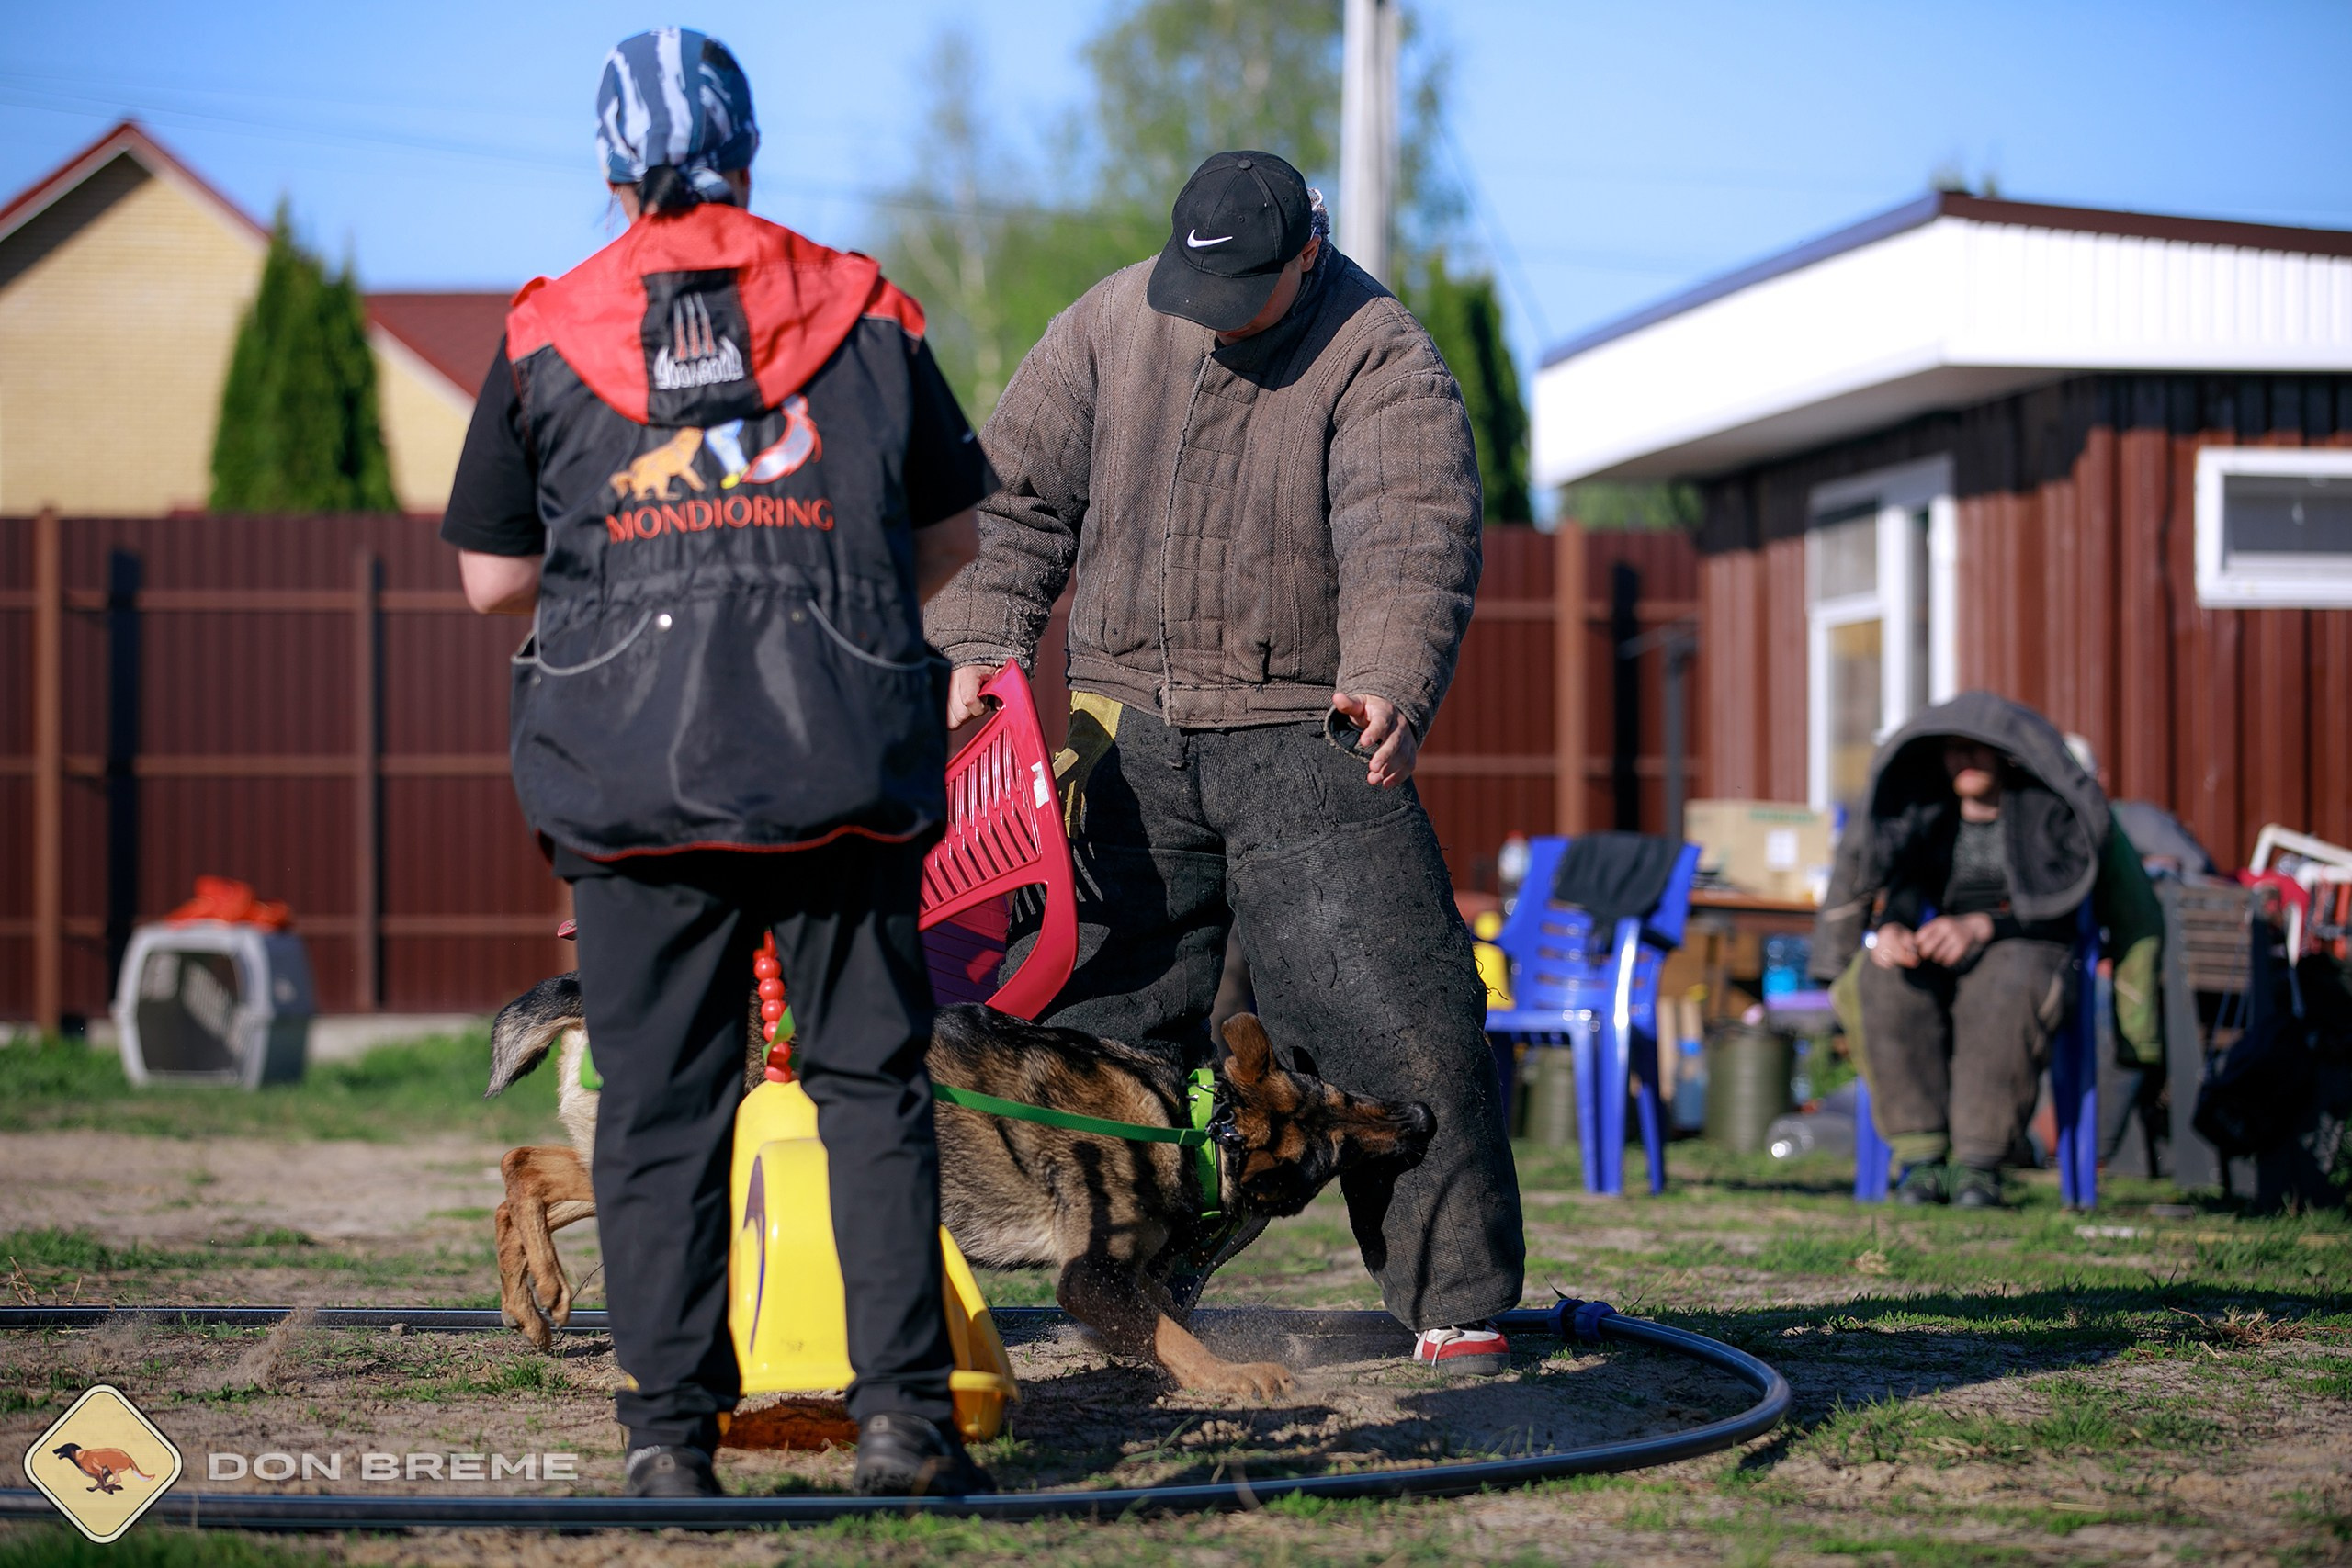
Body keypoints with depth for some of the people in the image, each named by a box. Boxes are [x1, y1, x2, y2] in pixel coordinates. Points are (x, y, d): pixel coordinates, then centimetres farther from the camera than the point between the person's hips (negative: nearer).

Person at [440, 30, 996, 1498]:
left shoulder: (545, 336, 5)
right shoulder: (865, 312, 8)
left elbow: (492, 579, 9)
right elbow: (952, 533, 16)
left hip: (632, 768, 0)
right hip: (846, 768, 0)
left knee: (660, 1104, 5)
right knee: (872, 1082, 8)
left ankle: (672, 1431, 3)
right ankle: (903, 1410, 2)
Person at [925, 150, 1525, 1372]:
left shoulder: (1379, 359, -10)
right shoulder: (1111, 324, 4)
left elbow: (1409, 541, -23)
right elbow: (1019, 495, 10)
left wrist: (1390, 686, -40)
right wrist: (982, 643, -3)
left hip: (1305, 736, -4)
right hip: (1130, 730, 4)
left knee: (1393, 1020, -10)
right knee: (1100, 1017, 5)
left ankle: (1455, 1299, 0)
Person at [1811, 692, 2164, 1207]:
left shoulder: (2050, 809, -5)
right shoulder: (1921, 810, 6)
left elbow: (2052, 906, -13)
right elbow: (1902, 889, -2)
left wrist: (1981, 927, -29)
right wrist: (1889, 929, -27)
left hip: (2025, 954, -3)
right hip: (1938, 956, 3)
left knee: (2006, 988, -41)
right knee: (1885, 975, -32)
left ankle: (1979, 1161, -40)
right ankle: (1919, 1155, -35)